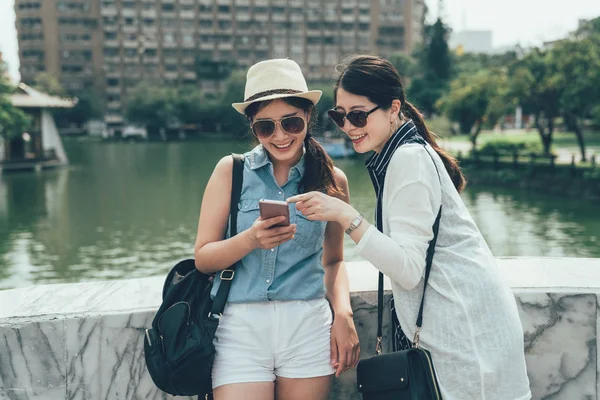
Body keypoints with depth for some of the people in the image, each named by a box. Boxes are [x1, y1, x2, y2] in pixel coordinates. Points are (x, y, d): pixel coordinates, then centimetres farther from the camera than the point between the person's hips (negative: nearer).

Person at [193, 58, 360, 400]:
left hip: (309, 326, 2)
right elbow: (203, 259, -2)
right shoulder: (231, 171, 0)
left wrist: (343, 313, -1)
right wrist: (250, 239, -20)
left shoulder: (332, 180, 4)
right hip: (241, 328, -1)